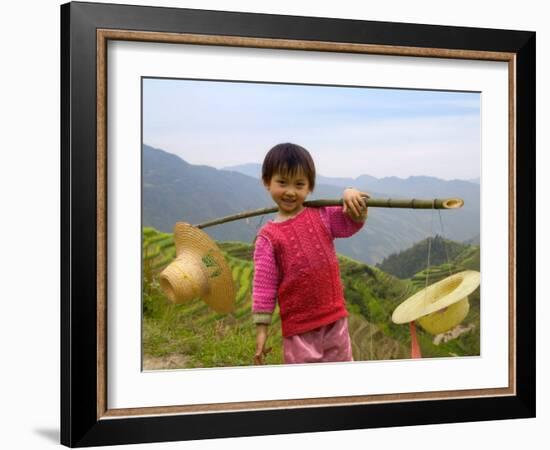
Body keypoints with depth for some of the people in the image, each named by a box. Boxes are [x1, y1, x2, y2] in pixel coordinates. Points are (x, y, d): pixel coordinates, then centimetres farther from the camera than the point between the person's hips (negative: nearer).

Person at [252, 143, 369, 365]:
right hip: (298, 328, -3)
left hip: (335, 318, 3)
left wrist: (350, 196, -22)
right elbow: (264, 284, -4)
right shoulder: (268, 236, -4)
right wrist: (261, 330, -6)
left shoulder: (321, 215, 4)